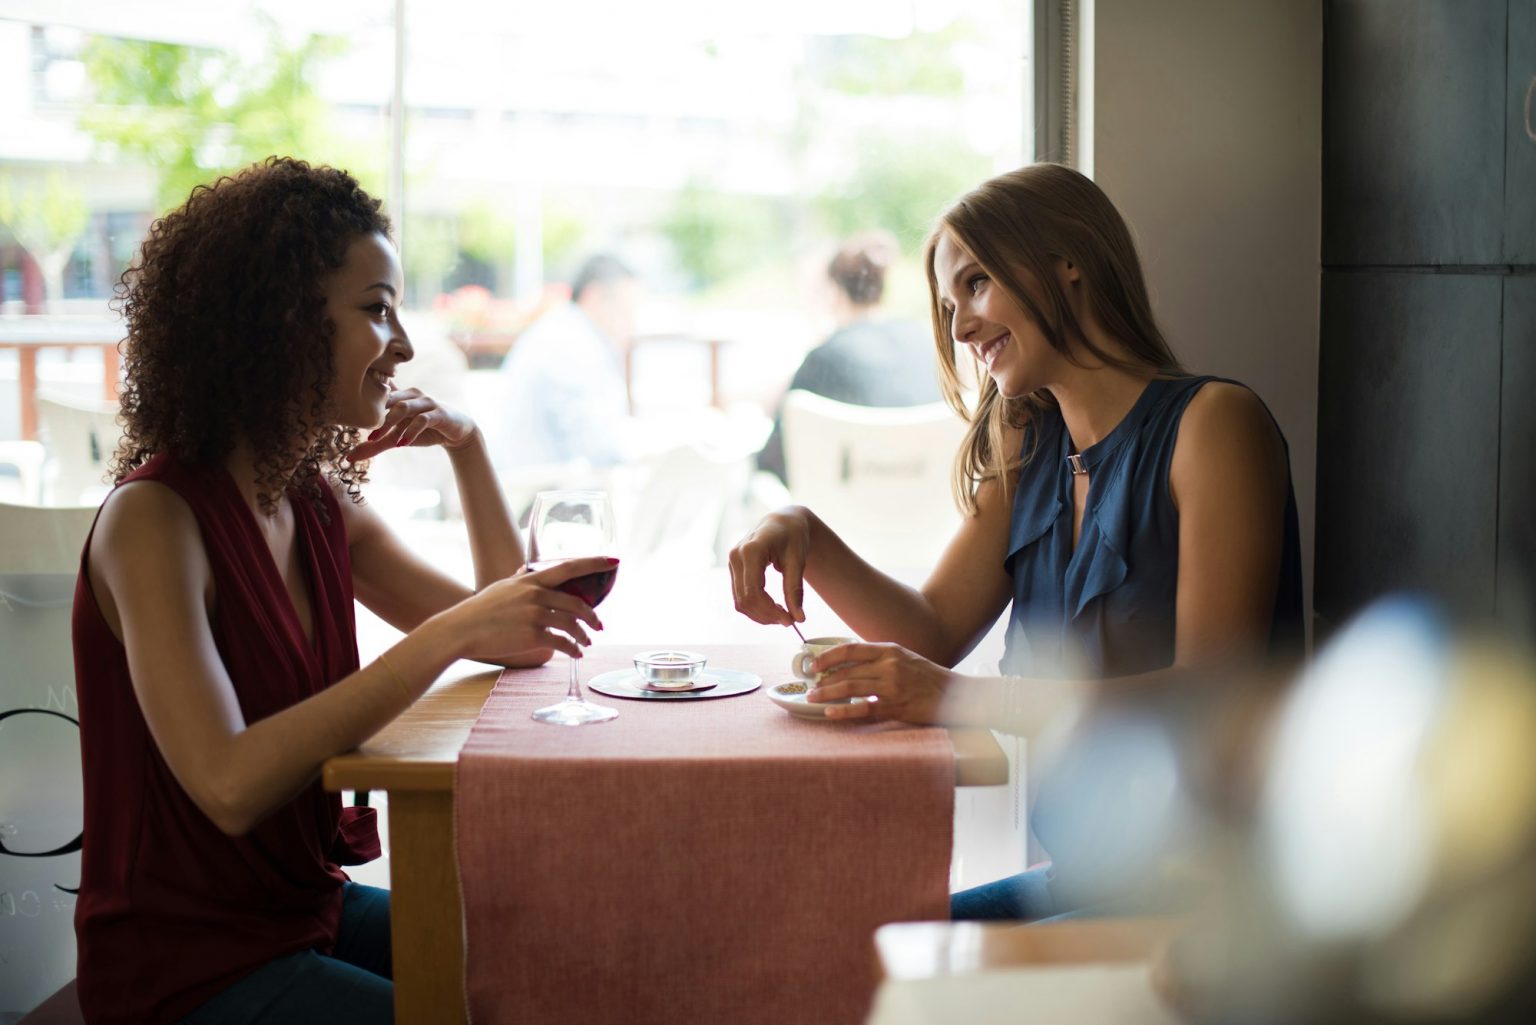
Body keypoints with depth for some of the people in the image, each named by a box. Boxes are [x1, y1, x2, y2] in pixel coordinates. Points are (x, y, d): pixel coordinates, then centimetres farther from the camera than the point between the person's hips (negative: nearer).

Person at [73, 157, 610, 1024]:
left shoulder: (320, 501, 4)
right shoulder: (153, 519, -19)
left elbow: (510, 639, 9)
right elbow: (230, 786, -31)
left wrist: (468, 447, -1)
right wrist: (449, 635, -33)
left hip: (309, 910, 8)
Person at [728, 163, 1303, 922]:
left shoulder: (1211, 424, -11)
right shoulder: (1026, 448, 13)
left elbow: (1213, 697, -20)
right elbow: (936, 629, 11)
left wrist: (965, 700, -27)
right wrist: (804, 534, -4)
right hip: (1084, 878, 7)